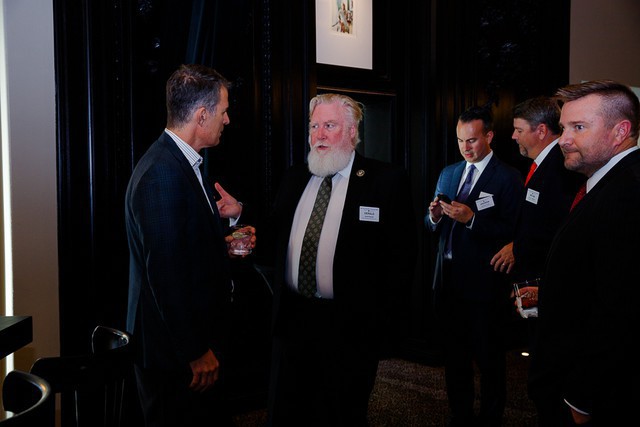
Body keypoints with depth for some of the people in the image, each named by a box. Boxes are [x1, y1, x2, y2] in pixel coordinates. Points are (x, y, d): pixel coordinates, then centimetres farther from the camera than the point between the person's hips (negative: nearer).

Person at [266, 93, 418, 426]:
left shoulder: (387, 180, -5)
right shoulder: (295, 178, 10)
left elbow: (403, 255, -8)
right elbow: (277, 237, 10)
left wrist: (384, 320, -11)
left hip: (351, 325, -4)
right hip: (291, 319, 4)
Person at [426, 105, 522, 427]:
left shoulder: (507, 177, -8)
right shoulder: (448, 174, 11)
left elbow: (512, 232, -15)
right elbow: (431, 226, 13)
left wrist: (472, 218, -25)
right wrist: (434, 216, -9)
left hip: (484, 283, -6)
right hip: (448, 280, 6)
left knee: (489, 358, 9)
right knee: (454, 355, 16)